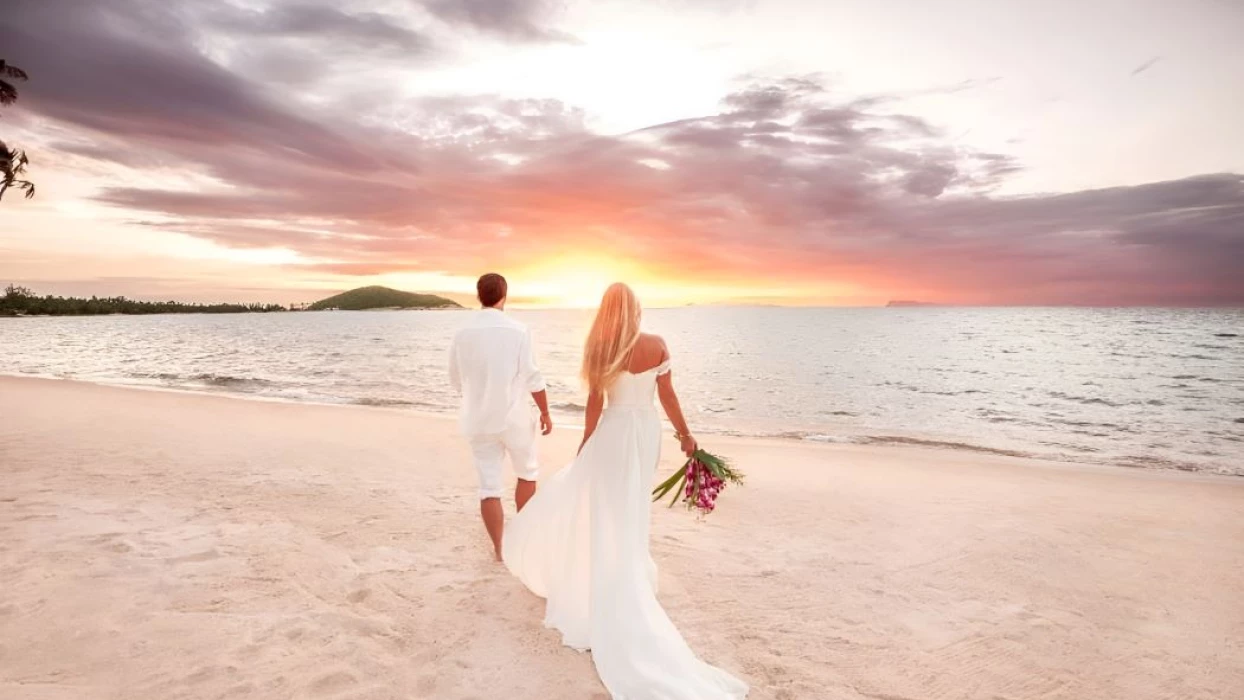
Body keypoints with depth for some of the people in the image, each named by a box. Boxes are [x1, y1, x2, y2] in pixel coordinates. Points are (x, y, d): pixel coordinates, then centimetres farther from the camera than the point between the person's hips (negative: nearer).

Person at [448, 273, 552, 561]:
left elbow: (456, 381, 8)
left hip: (478, 420, 2)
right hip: (514, 417, -2)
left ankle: (499, 548, 13)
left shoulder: (462, 333, -2)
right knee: (527, 473, 21)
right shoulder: (517, 330, -12)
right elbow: (532, 378, -11)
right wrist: (545, 412, 1)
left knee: (488, 486, 8)